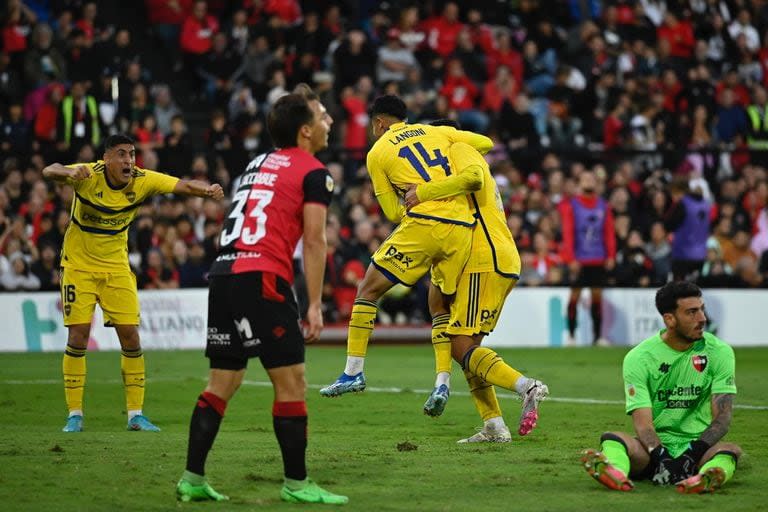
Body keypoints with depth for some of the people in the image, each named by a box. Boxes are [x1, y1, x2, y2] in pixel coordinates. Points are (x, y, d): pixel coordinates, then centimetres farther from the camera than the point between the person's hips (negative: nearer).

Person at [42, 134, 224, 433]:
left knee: (130, 335, -3)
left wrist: (208, 191, -42)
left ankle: (135, 414, 7)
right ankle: (75, 414, 3)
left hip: (116, 265, 3)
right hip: (79, 264, -3)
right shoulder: (89, 176, -21)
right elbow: (49, 171, -36)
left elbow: (183, 185, -20)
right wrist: (70, 173, -60)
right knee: (78, 335, -8)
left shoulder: (143, 180, -13)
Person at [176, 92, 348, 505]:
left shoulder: (257, 164, 24)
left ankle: (192, 479, 11)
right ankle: (296, 484, 0)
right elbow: (314, 242, -5)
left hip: (223, 272, 8)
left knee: (222, 382, 12)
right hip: (261, 277, -8)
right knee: (291, 381, -1)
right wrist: (314, 305, -6)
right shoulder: (314, 173, 1)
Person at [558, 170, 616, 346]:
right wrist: (571, 259, -12)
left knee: (597, 296, 4)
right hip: (578, 259, -3)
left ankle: (597, 336, 7)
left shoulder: (603, 206, 9)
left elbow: (609, 232, 8)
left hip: (598, 260, 3)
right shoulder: (570, 206, -1)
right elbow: (567, 233, -5)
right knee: (575, 295, -1)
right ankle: (571, 335, 5)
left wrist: (611, 256, 0)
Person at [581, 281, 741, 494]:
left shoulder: (720, 352, 1)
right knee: (612, 439, -29)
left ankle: (708, 478, -66)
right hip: (654, 447, 0)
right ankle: (617, 474, -63)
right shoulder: (638, 357, -3)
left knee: (731, 450, -32)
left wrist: (692, 454, -25)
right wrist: (661, 457, -32)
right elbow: (643, 423, -12)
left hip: (698, 447, 0)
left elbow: (722, 417, -8)